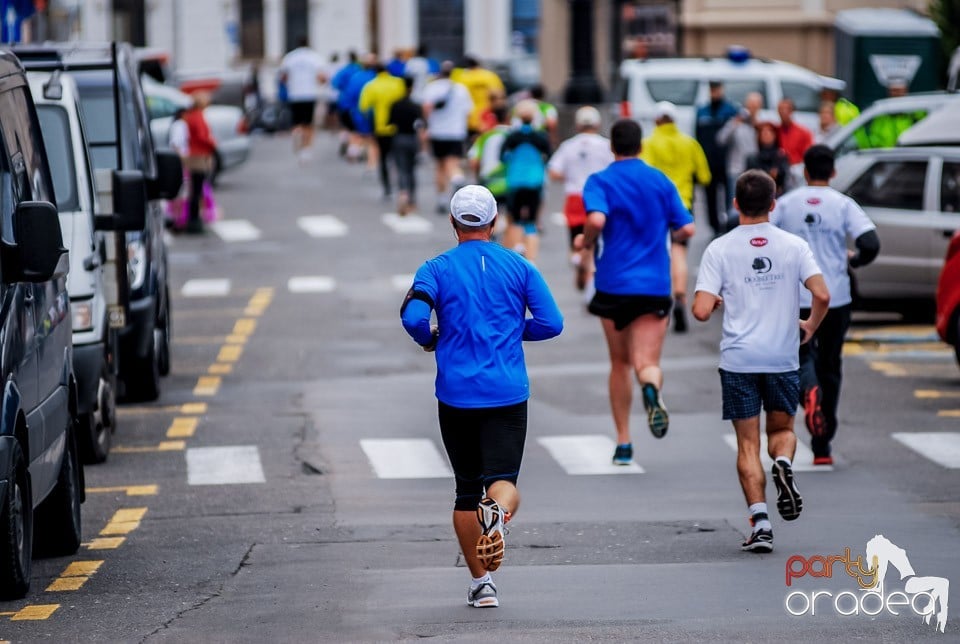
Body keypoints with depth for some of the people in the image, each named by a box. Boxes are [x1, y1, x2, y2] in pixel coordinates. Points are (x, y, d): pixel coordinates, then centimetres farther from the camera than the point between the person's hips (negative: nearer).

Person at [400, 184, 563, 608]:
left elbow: (413, 316, -15)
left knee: (467, 489, 14)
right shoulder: (519, 267, 5)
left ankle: (480, 583, 15)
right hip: (508, 395, 0)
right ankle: (498, 512, -42)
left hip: (456, 395, 1)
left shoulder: (437, 269, 1)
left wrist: (429, 340, 7)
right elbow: (552, 323, 0)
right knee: (503, 480, -6)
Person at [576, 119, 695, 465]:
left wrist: (585, 242, -1)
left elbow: (597, 219, -22)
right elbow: (687, 229, 4)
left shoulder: (600, 181, -2)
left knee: (620, 363, 16)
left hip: (613, 285, 0)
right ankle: (652, 387, -43)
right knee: (646, 364, -5)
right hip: (654, 285, 0)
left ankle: (623, 443, 19)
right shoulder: (661, 181, 8)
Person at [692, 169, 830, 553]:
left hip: (738, 359, -1)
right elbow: (822, 295, -10)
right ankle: (783, 463, -16)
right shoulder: (793, 246, -1)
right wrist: (810, 326, 10)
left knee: (748, 444, 5)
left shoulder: (719, 250, -4)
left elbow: (701, 311, -10)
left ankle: (759, 521, -7)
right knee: (782, 429, 19)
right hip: (783, 358, 1)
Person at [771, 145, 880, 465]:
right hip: (836, 299, 1)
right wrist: (853, 261, 10)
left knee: (802, 358, 7)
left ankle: (809, 391, -31)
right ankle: (822, 446, 13)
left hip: (796, 298, -1)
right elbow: (871, 245, -12)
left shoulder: (785, 204, 1)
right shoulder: (844, 205, -1)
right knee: (830, 366, 12)